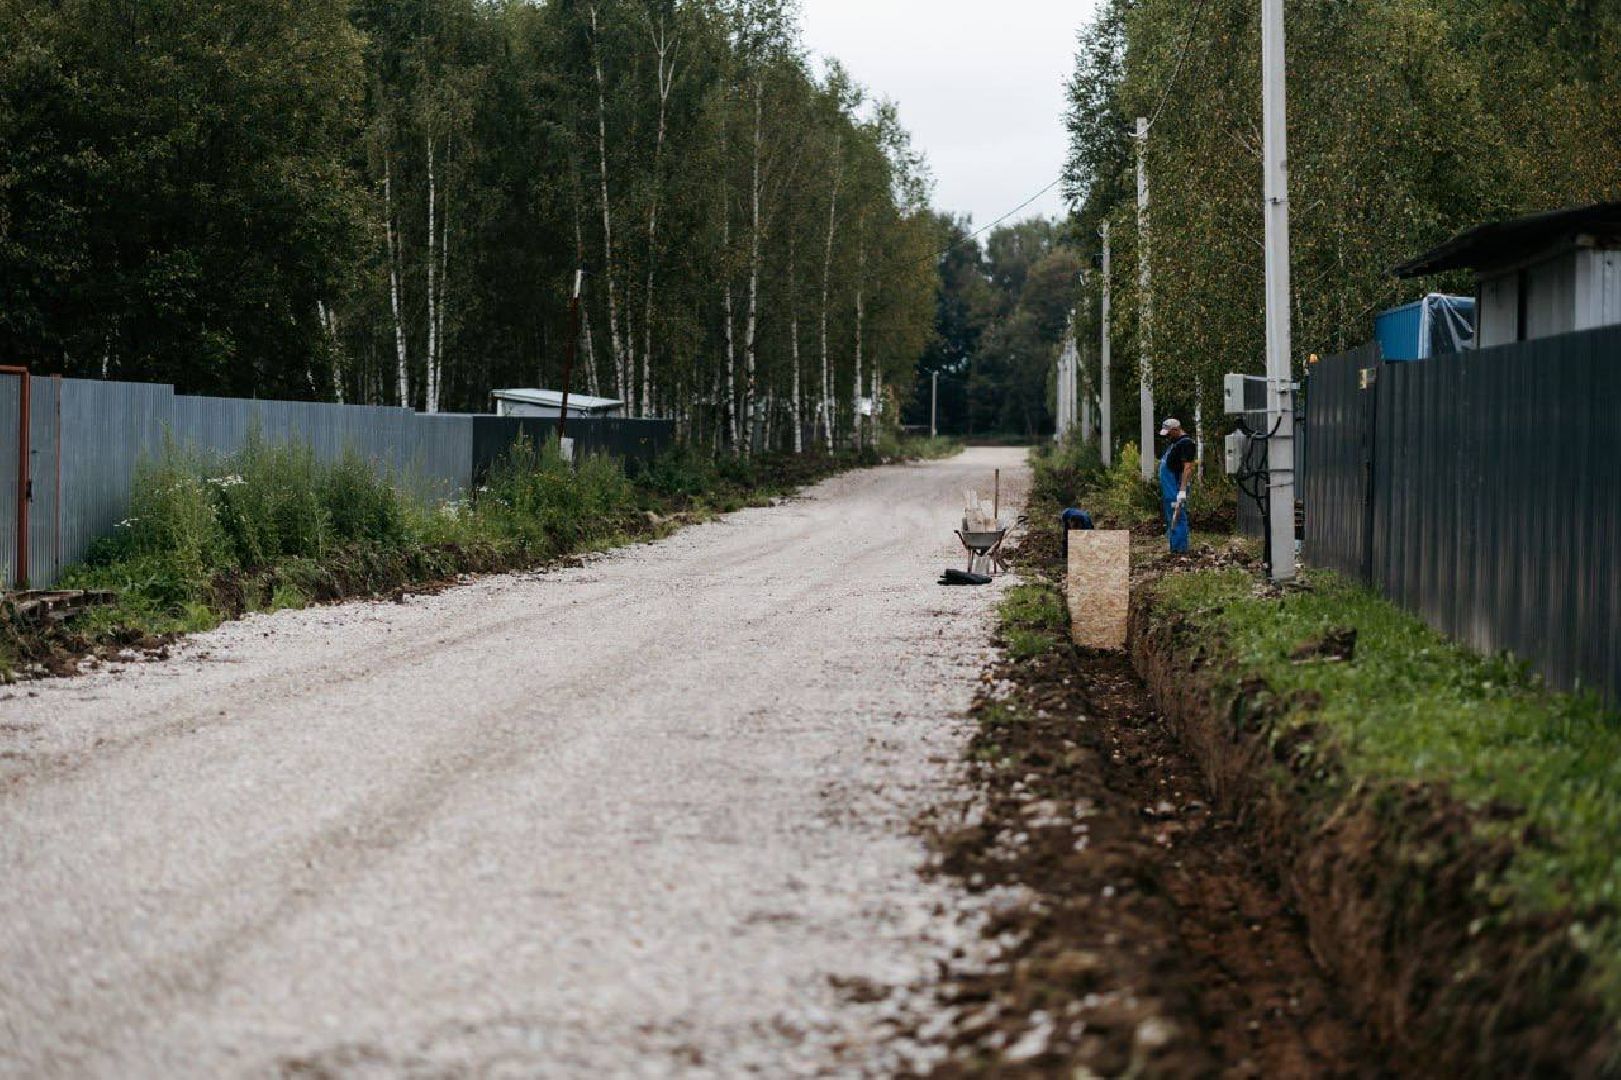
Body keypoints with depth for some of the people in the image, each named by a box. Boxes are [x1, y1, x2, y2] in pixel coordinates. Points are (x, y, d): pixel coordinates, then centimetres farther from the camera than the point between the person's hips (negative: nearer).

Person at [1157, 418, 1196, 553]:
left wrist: (1182, 490, -29)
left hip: (1176, 489, -11)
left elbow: (1188, 467, -23)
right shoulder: (1175, 442, 17)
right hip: (1169, 489, 11)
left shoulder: (1186, 443, -15)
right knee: (1170, 518, 14)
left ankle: (1179, 548, -10)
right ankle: (1174, 546, 20)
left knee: (1177, 518, -10)